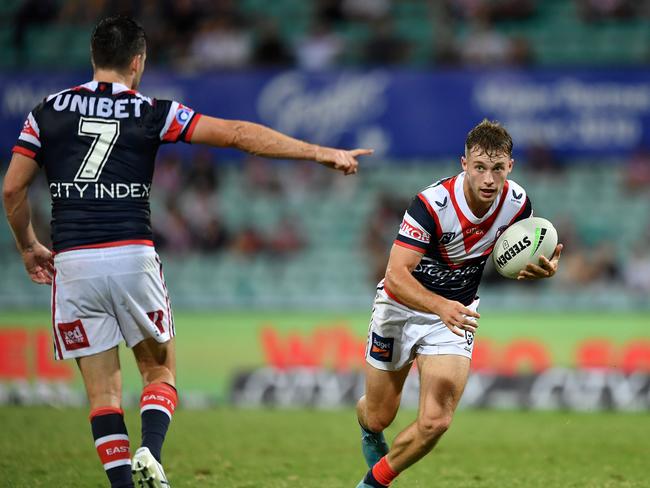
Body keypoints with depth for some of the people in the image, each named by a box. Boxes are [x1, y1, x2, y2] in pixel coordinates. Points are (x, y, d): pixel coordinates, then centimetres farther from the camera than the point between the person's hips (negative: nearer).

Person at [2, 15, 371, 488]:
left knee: (102, 390, 8)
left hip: (73, 263, 1)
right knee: (161, 369, 15)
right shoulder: (152, 112, 4)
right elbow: (238, 134, 2)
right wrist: (322, 153, 5)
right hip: (133, 257, -1)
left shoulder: (48, 111, 8)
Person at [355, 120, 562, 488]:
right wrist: (441, 306, -52)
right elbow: (397, 275, -34)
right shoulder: (432, 204, -30)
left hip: (456, 313, 3)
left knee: (435, 422, -15)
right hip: (402, 306, -3)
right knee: (378, 418, 12)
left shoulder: (517, 203, -15)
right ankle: (370, 435, 52)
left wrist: (542, 269, -21)